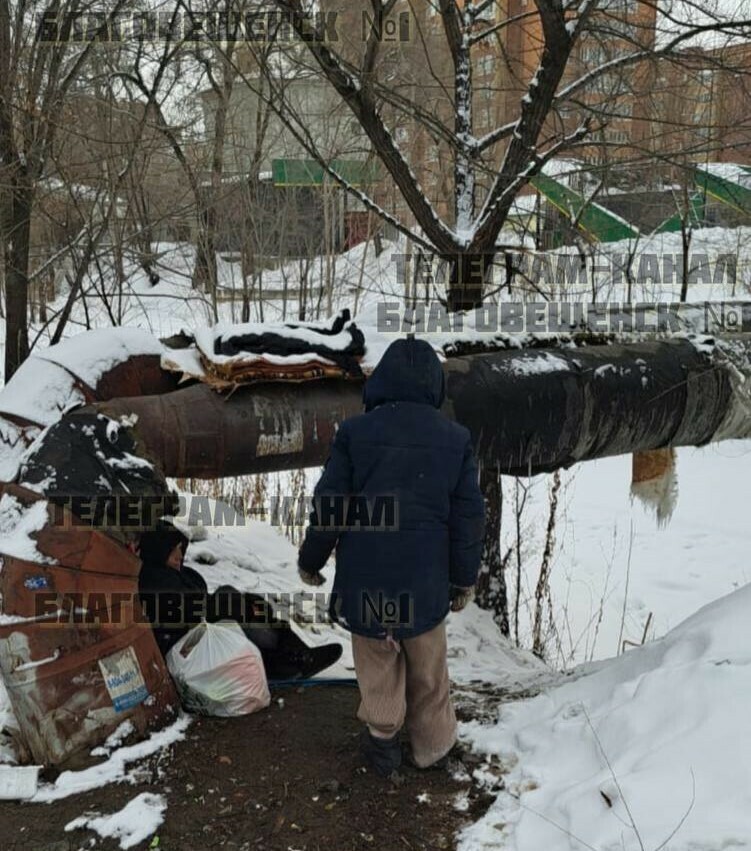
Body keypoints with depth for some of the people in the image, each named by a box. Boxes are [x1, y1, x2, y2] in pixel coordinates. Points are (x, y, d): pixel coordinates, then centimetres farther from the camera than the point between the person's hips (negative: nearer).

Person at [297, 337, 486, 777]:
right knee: (427, 667, 20)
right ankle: (434, 746, 34)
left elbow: (327, 507, -7)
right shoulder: (456, 438, -5)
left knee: (378, 658, 21)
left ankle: (383, 734, 26)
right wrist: (465, 578, 12)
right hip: (426, 580, 2)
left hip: (365, 578, -1)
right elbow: (468, 517, -1)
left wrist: (310, 561, 9)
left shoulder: (355, 432, -11)